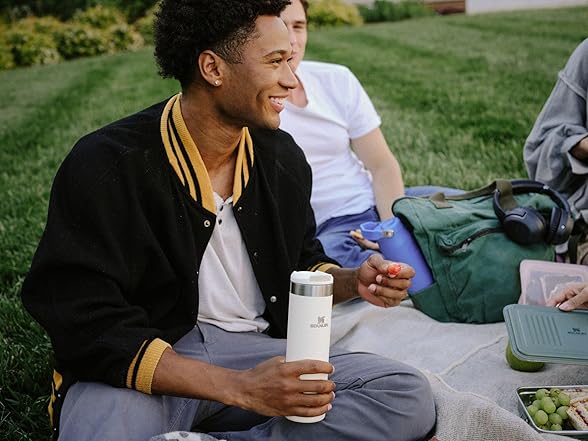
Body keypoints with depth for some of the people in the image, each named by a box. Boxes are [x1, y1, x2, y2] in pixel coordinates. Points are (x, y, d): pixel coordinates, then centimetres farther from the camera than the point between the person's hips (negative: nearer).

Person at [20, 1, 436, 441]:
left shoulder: (283, 156, 7)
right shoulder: (106, 166, -12)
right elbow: (87, 325, -17)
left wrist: (352, 282, -2)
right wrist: (239, 388, -25)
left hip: (256, 349, 6)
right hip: (151, 363, -6)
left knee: (409, 396, -18)